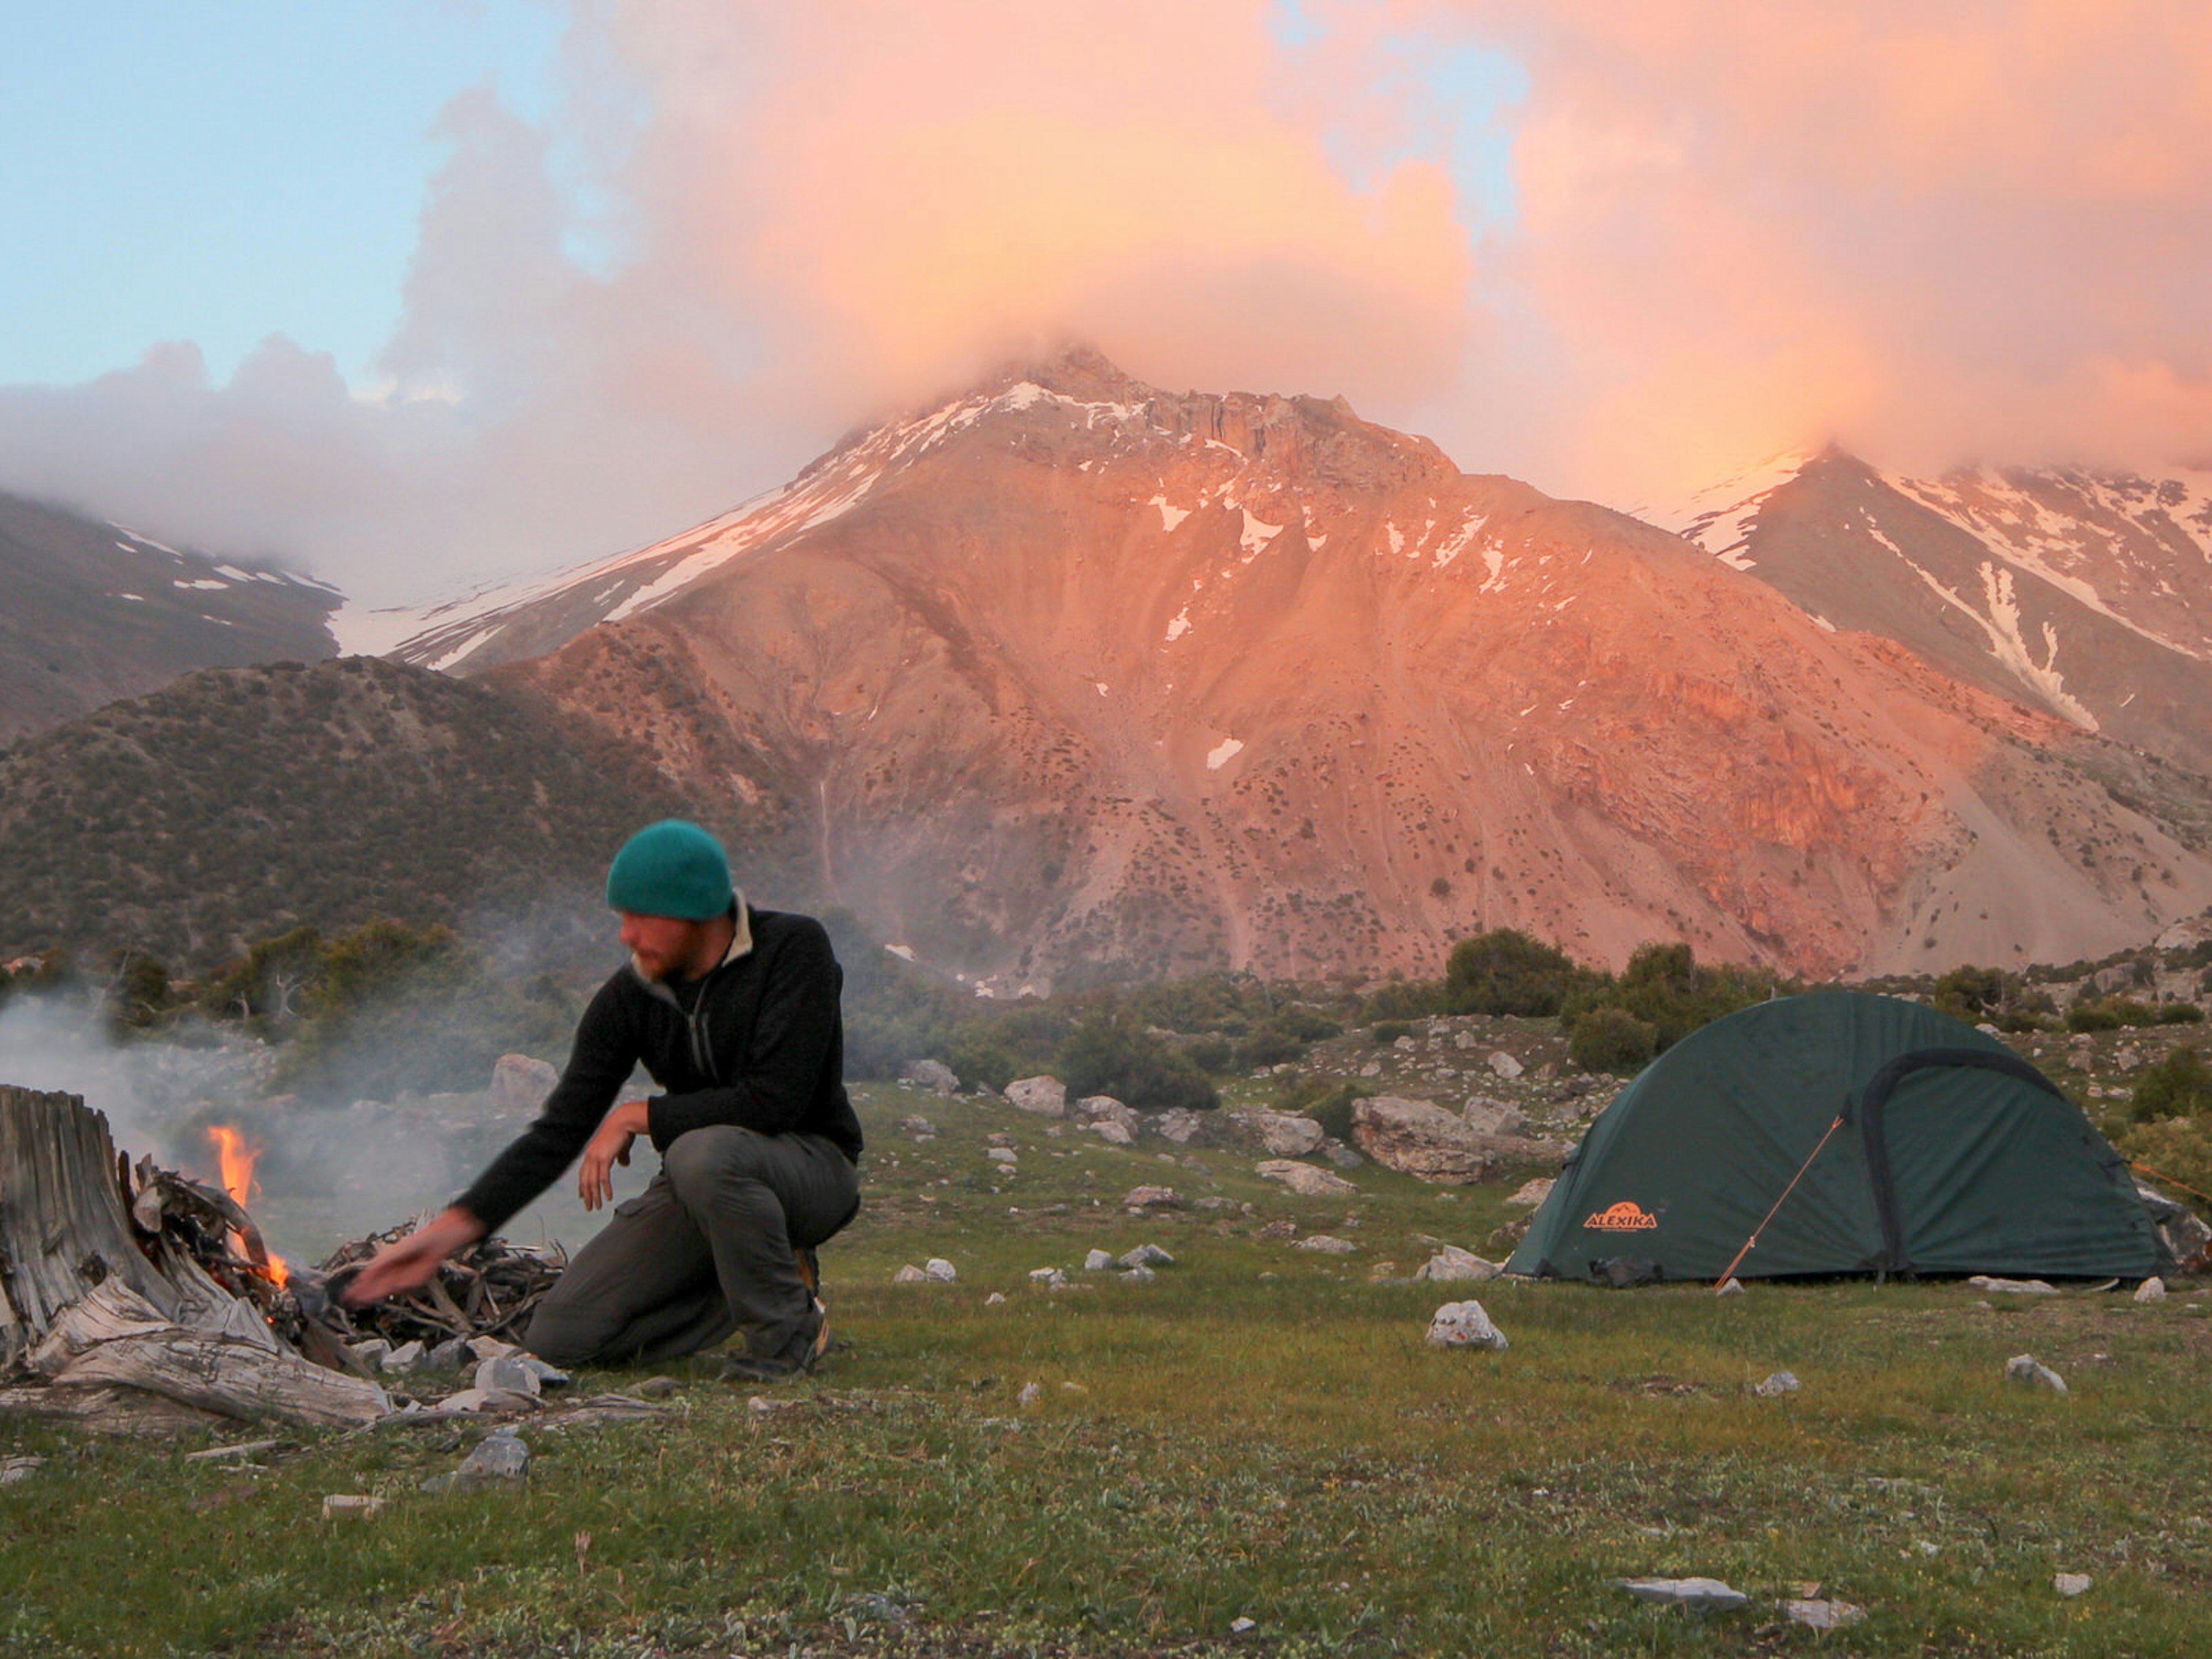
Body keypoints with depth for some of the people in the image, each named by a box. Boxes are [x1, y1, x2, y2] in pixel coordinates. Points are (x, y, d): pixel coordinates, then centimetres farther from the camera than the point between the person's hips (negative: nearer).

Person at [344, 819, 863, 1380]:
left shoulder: (794, 948, -18)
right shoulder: (628, 999, -4)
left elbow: (775, 1101, -26)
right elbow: (560, 1132, -5)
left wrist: (638, 1117, -17)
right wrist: (454, 1227, -16)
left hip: (812, 1166, -5)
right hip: (701, 1186, 5)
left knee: (703, 1155, -39)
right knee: (559, 1337, -7)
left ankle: (788, 1327, -15)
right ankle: (759, 1279, 6)